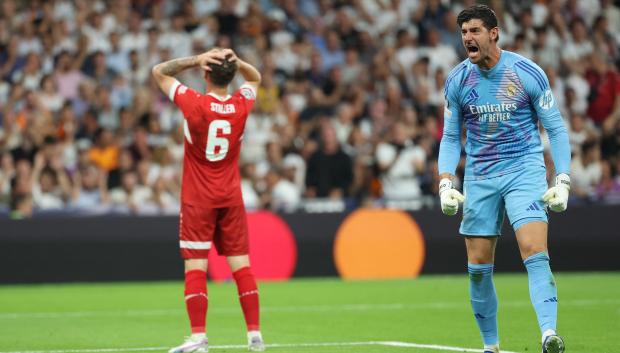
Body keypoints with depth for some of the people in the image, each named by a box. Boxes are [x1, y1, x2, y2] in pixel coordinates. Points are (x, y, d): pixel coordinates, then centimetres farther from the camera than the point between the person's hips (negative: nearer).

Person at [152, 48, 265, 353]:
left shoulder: (194, 103, -14)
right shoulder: (241, 105, -4)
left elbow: (159, 72, -1)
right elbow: (255, 77, 19)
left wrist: (195, 60, -9)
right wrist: (235, 61, 0)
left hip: (198, 201, -3)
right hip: (231, 198, 3)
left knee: (195, 267, -4)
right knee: (241, 265, 6)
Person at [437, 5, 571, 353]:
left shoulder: (528, 73, -7)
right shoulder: (457, 80, 1)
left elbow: (556, 128, -1)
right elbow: (450, 137, 10)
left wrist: (562, 181, -9)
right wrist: (446, 183, -3)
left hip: (525, 171, -3)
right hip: (479, 178, 3)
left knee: (535, 253, -20)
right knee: (478, 267, 2)